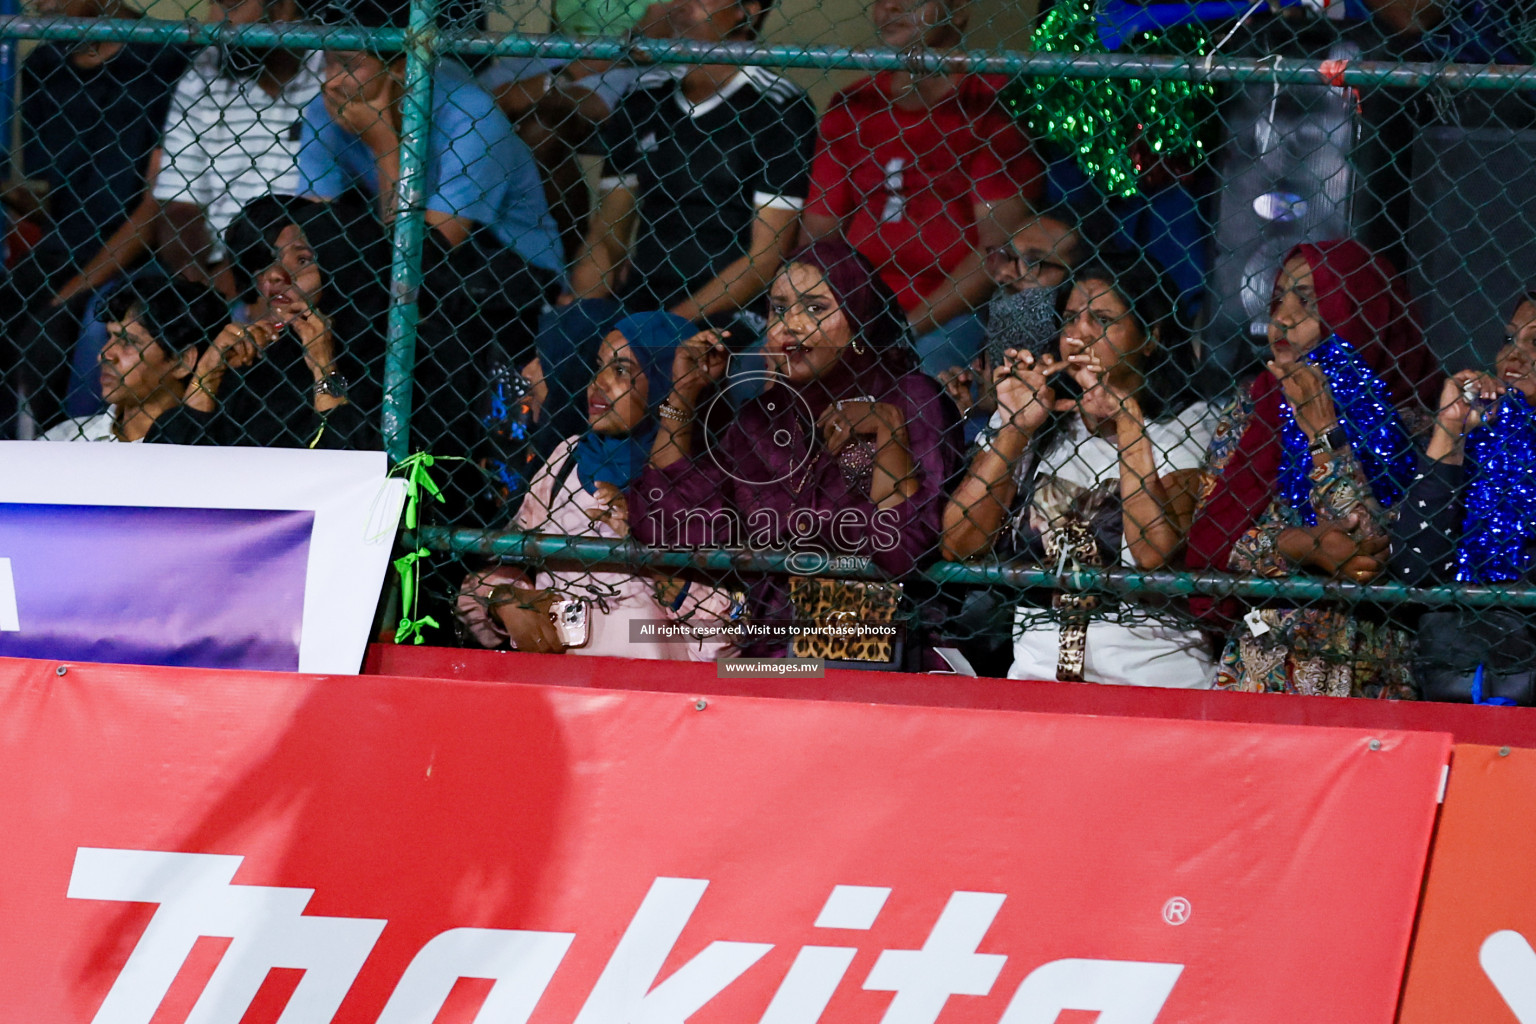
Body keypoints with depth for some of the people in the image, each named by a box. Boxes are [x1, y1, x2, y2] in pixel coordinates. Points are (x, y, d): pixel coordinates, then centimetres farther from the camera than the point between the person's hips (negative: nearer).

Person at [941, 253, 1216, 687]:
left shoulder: (1191, 425, 6)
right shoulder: (1027, 419, 15)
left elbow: (1154, 557, -10)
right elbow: (959, 546, 4)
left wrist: (1125, 416, -7)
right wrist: (1015, 426, -1)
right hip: (1039, 664, 4)